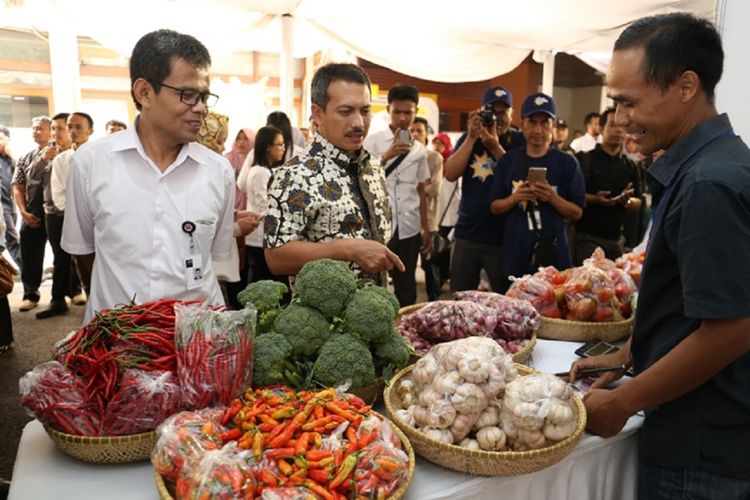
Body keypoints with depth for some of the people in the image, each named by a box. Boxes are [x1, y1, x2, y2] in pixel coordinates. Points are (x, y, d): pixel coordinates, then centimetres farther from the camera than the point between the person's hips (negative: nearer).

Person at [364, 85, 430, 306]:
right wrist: (387, 156, -19)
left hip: (409, 228, 4)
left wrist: (426, 228, 13)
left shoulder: (418, 148, 10)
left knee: (406, 286, 13)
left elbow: (420, 191, 13)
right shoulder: (373, 141, -2)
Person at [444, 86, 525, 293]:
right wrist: (472, 137, -12)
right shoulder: (468, 139, 8)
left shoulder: (520, 142, 0)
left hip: (505, 237, -2)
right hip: (466, 234, 3)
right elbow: (450, 174, -5)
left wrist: (495, 147, -20)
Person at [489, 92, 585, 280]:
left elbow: (577, 212, 0)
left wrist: (552, 197, -17)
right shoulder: (508, 160, 5)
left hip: (554, 252, -1)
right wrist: (514, 198, -13)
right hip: (516, 253, 1)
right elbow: (495, 207, 7)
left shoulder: (567, 162, 0)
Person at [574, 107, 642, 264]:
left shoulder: (630, 166, 13)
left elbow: (638, 204, 14)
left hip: (615, 238, 5)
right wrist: (594, 199, -22)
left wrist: (626, 201, -8)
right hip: (586, 236, -5)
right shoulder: (583, 159, -1)